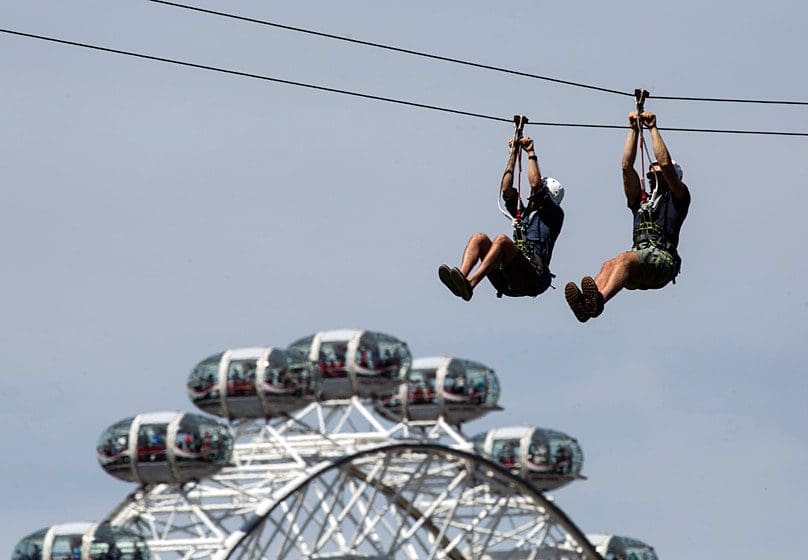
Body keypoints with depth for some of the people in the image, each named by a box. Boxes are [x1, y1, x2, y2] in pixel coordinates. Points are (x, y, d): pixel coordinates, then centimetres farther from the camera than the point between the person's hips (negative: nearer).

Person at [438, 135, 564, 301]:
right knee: (479, 238, -13)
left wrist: (531, 153, 11)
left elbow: (536, 185, 3)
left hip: (533, 278, -6)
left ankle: (469, 284, -52)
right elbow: (506, 190, 28)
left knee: (501, 240, -31)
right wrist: (513, 154, 29)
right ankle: (462, 276, -41)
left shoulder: (554, 215, 15)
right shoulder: (523, 214, 35)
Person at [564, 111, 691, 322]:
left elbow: (666, 164, 5)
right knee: (609, 265, -31)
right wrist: (634, 130, 22)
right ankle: (587, 304, -61)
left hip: (662, 260, -5)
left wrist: (653, 128, 10)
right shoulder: (640, 200, 34)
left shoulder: (677, 199, 19)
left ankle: (599, 300, -65)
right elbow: (627, 167, 24)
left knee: (625, 259, -36)